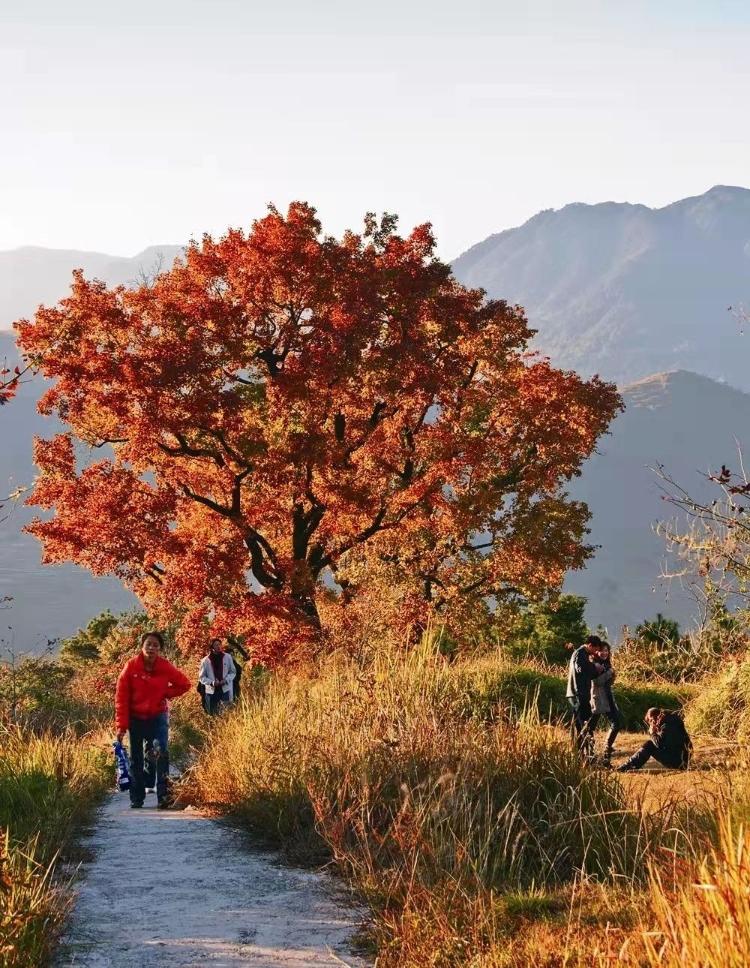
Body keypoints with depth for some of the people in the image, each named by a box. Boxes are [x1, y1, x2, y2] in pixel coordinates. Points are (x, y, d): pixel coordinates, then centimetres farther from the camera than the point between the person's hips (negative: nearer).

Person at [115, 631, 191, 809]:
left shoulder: (165, 667, -10)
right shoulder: (131, 666, -12)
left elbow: (184, 684, 4)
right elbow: (121, 697, -10)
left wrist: (165, 694, -10)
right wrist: (121, 725, -13)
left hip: (158, 716, -1)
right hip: (136, 718, 1)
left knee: (162, 753, -17)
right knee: (136, 759, 8)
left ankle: (163, 796, -17)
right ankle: (136, 798, 19)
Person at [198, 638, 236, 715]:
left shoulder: (227, 657, -2)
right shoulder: (205, 660, -6)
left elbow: (232, 672, 7)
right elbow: (201, 677, 0)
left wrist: (226, 680, -12)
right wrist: (212, 682, -17)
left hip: (225, 690, 0)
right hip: (211, 691, 0)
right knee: (212, 714, 8)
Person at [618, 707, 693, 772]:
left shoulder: (667, 725, -15)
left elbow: (659, 743, -23)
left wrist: (653, 733, -7)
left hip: (677, 761, -10)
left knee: (649, 745, -9)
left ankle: (628, 766, -8)